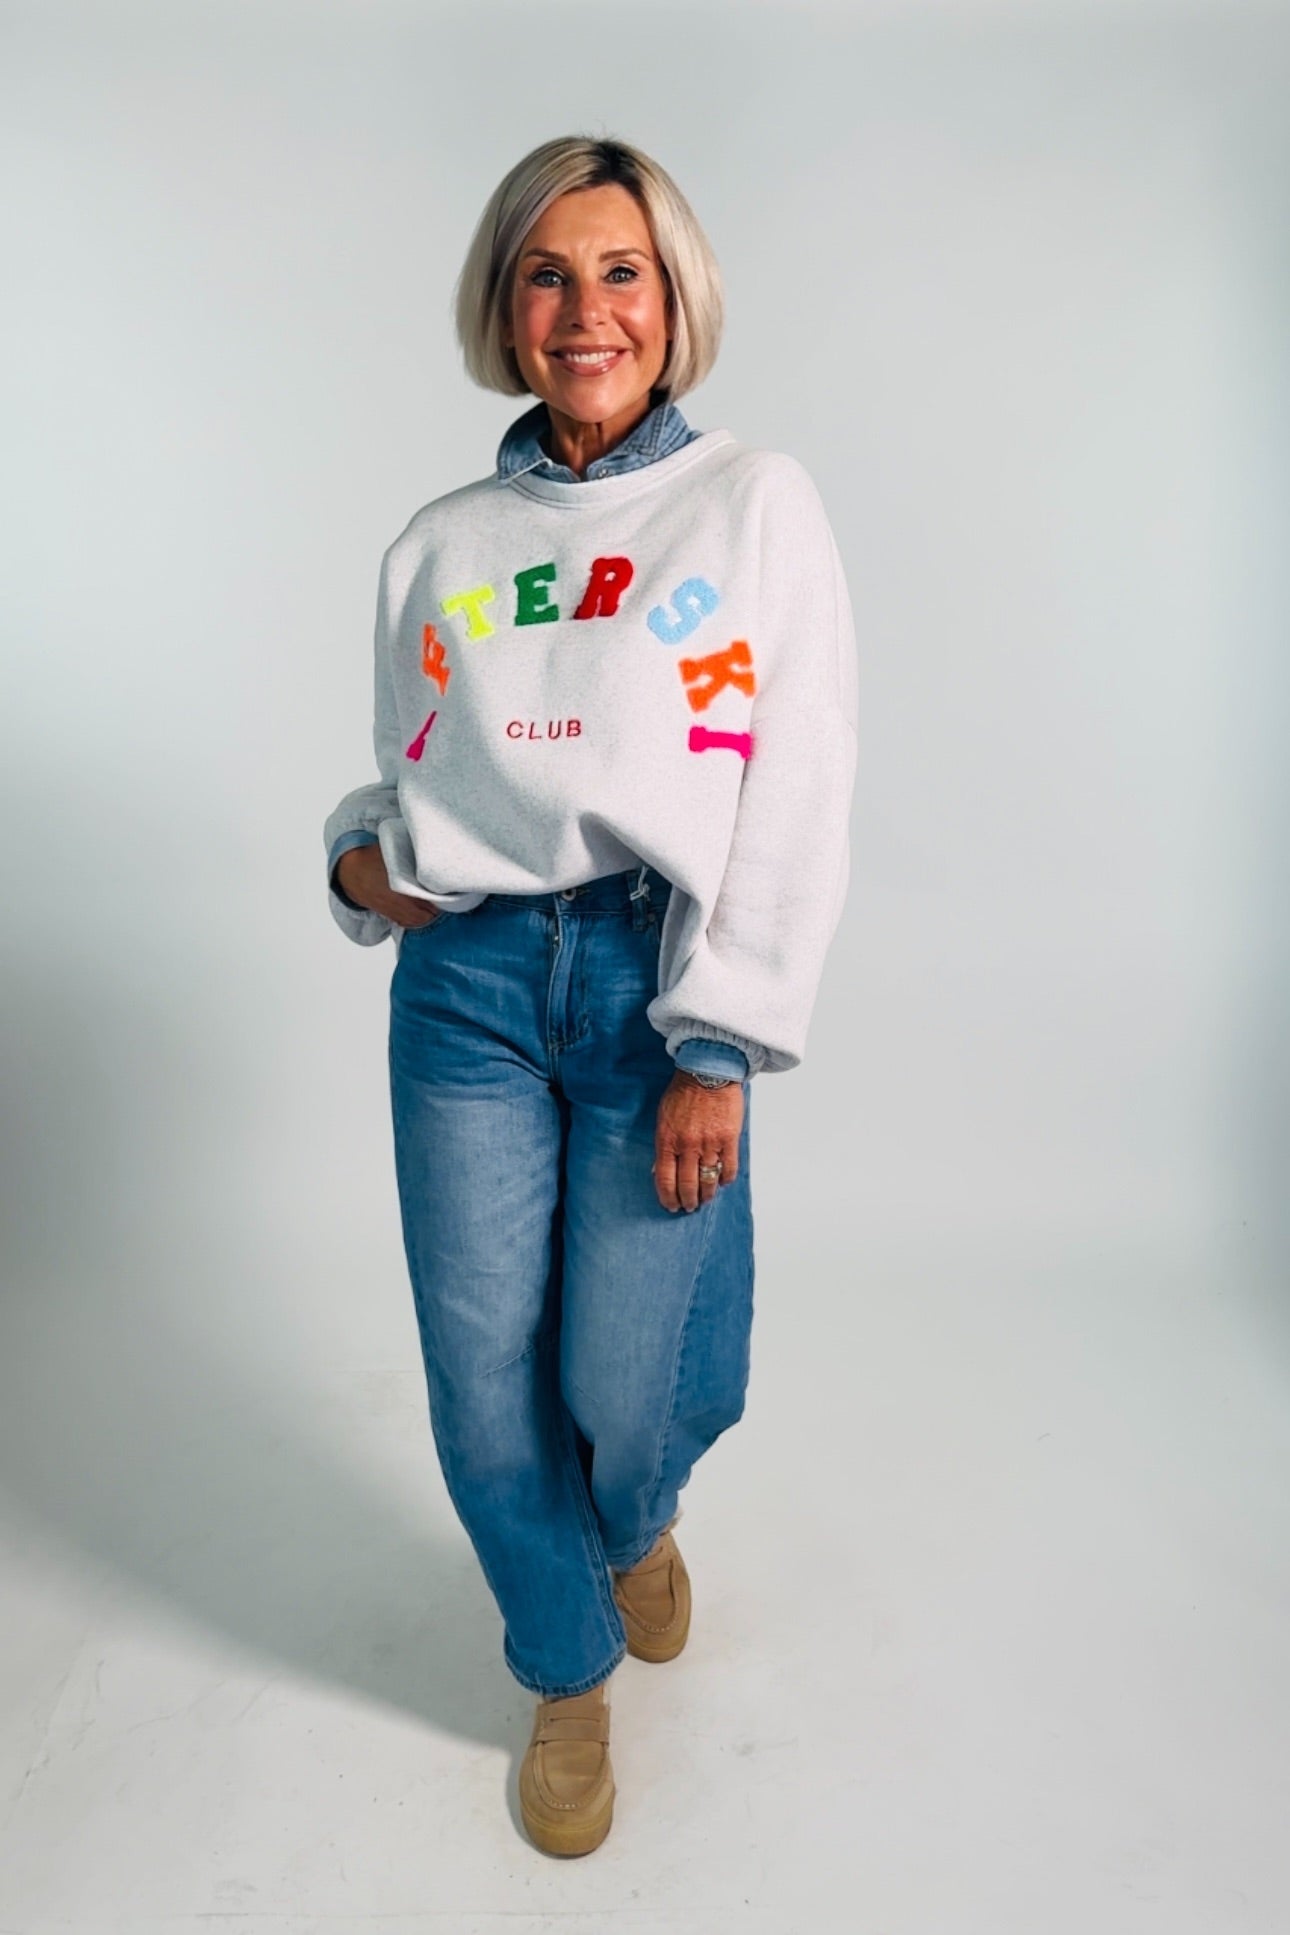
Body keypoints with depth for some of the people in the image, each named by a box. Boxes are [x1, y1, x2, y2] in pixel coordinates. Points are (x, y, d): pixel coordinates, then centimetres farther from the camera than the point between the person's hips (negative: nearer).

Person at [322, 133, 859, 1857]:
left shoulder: (756, 502, 5)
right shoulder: (439, 545, 14)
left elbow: (799, 799, -4)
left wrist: (719, 1050, -11)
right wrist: (363, 858, -3)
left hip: (657, 979, -2)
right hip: (466, 985, 3)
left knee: (624, 1385, 0)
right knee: (485, 1384, 4)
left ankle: (639, 1531, 42)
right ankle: (568, 1672, 37)